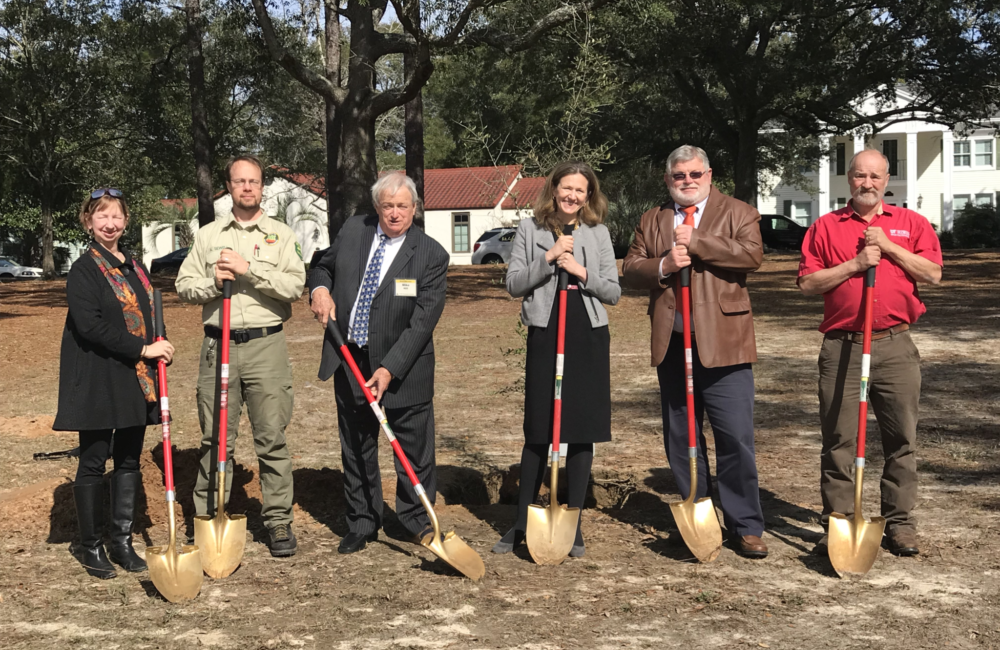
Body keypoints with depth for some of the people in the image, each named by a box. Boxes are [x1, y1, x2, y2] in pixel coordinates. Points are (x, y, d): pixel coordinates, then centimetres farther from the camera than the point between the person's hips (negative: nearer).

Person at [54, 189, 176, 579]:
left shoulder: (134, 266, 13)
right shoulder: (84, 269, -9)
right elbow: (90, 325, -20)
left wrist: (158, 350, 3)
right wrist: (143, 349, -21)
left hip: (136, 380, 7)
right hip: (98, 381, -6)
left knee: (129, 460, 10)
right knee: (94, 461, 2)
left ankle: (122, 541, 20)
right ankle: (90, 547, 13)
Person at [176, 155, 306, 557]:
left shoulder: (281, 235, 6)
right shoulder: (208, 235, 13)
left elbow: (295, 286, -8)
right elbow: (184, 286, 10)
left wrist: (250, 269, -15)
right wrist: (213, 283, -9)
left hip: (266, 346, -2)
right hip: (218, 346, 2)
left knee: (272, 439, -1)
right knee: (215, 439, 5)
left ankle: (278, 520, 8)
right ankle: (208, 518, 15)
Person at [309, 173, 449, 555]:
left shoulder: (430, 255, -12)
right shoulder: (353, 230, 1)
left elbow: (422, 322, -17)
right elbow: (324, 266, 18)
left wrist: (389, 369, -23)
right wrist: (320, 288, -6)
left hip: (404, 367, -3)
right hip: (350, 362, 4)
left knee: (414, 450, 7)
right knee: (356, 449, 13)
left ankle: (416, 518, 27)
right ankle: (362, 524, 27)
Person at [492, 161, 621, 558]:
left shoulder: (598, 234, 8)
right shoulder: (530, 229, 5)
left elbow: (614, 292, 5)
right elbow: (513, 284, -1)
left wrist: (582, 272, -10)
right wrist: (548, 259, -13)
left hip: (588, 339, 1)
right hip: (545, 336, -1)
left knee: (582, 433, 4)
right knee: (538, 433, 3)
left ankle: (573, 526, 15)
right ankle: (522, 524, 16)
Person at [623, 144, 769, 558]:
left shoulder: (738, 213, 4)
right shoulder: (652, 220, 16)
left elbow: (752, 255, -13)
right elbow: (631, 268, 8)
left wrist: (697, 242, -15)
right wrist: (662, 265, -13)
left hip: (722, 342, -4)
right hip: (671, 343, 4)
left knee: (736, 438, -7)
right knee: (679, 439, 10)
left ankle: (745, 527, 3)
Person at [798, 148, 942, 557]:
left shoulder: (910, 224, 11)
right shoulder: (826, 227, 9)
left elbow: (933, 274, 0)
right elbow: (807, 284, 1)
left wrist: (889, 246, -7)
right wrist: (854, 265, -9)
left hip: (896, 347, 1)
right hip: (842, 347, -1)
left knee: (901, 440, 5)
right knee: (839, 441, 1)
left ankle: (900, 524, 15)